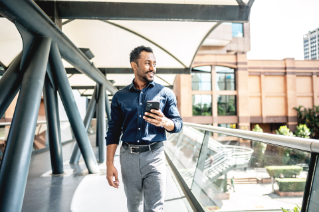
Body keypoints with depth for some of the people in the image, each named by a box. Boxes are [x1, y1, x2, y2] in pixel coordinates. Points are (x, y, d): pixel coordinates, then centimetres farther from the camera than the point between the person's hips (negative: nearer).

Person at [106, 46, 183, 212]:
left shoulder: (165, 93, 2)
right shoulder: (120, 97, 5)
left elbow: (178, 124, 1)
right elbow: (113, 131, 5)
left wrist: (164, 122, -22)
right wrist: (109, 164, -1)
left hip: (154, 155, -1)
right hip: (128, 156, 2)